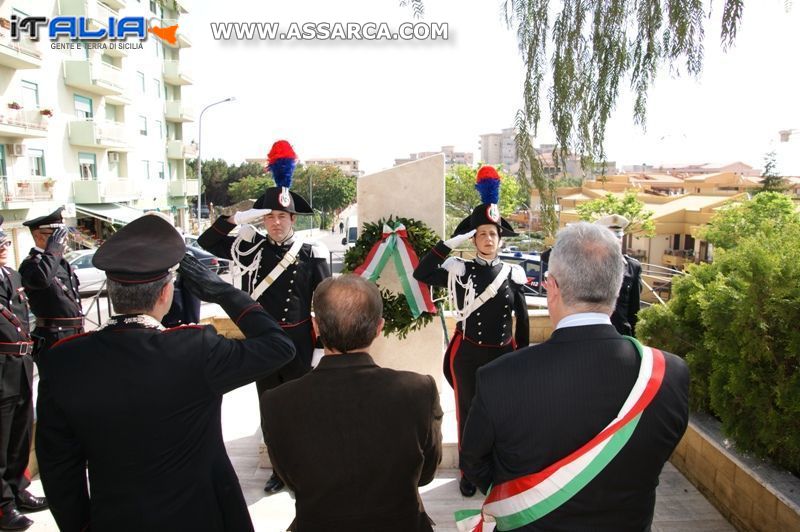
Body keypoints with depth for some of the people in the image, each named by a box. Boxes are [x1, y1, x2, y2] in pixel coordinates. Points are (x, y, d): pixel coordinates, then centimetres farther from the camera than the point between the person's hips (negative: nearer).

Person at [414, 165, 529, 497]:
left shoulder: (513, 274, -1)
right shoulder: (460, 271, -6)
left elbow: (522, 319, 6)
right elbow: (421, 274, -17)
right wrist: (450, 242, -19)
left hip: (502, 355, 2)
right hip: (467, 355, -1)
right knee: (468, 414, 11)